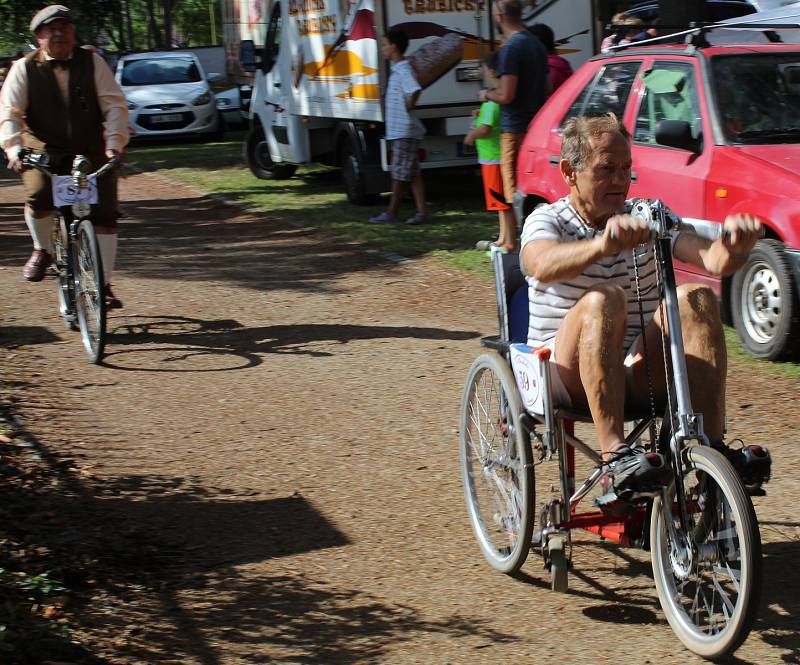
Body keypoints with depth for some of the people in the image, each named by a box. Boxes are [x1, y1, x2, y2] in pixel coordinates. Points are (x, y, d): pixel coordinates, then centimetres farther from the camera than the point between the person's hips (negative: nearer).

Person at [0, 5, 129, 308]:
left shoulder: (92, 63, 3)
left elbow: (114, 105, -2)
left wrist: (114, 143, -18)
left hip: (91, 152, 2)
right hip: (43, 150, -1)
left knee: (105, 214, -8)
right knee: (38, 194, -29)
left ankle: (104, 285, 3)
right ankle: (42, 250, 2)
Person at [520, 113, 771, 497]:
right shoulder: (547, 221, -1)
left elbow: (715, 260, -7)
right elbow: (543, 266, -28)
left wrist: (736, 246, -32)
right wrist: (601, 245, -48)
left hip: (639, 375, 4)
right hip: (570, 376, -4)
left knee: (696, 298, -20)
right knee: (604, 300, -31)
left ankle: (712, 448, -28)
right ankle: (615, 455, -39)